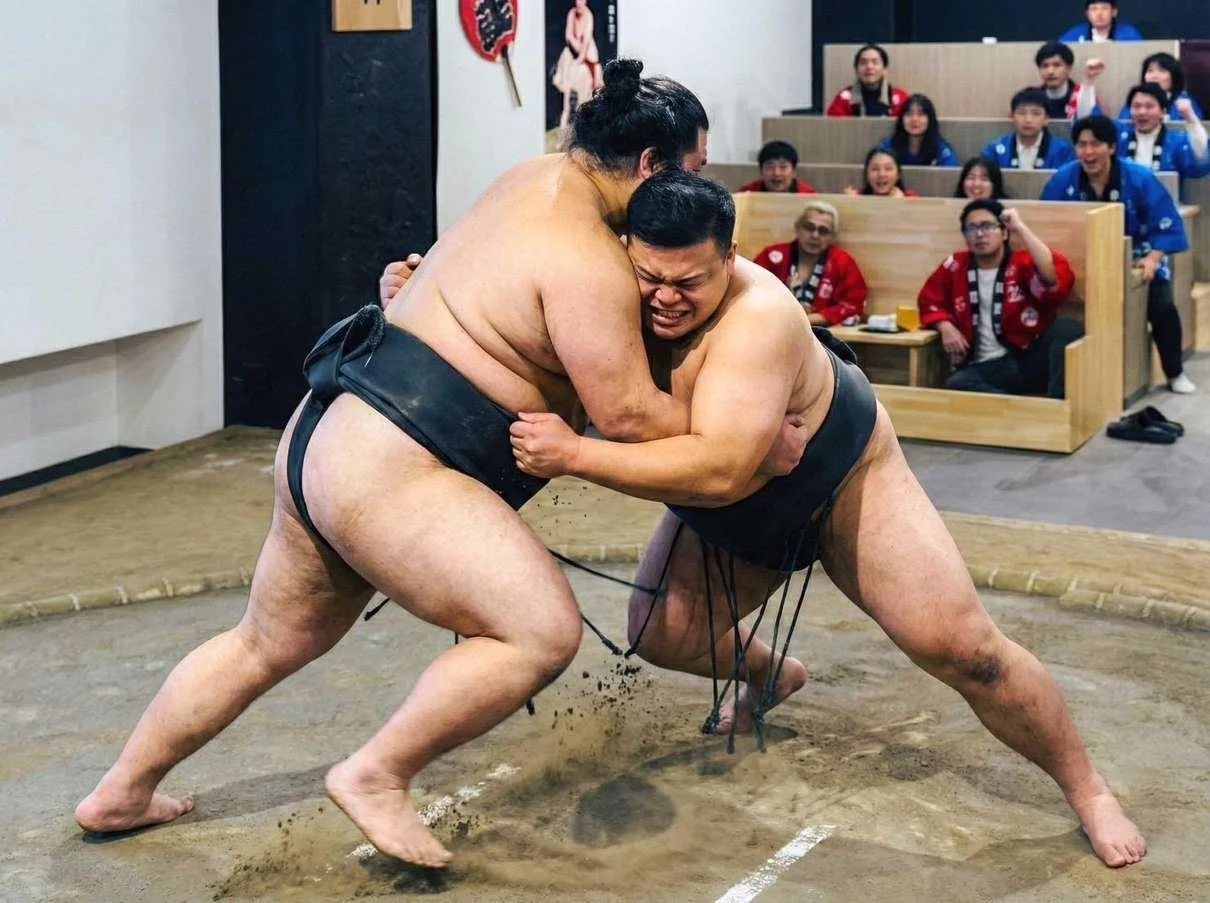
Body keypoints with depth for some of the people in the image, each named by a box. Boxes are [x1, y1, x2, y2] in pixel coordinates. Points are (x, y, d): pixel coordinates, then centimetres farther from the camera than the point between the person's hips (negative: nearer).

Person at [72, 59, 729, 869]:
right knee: (544, 631, -16)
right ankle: (377, 776, -3)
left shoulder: (544, 180, 12)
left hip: (333, 437, 11)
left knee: (269, 643, 25)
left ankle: (120, 794, 38)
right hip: (389, 467, -11)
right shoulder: (586, 257, -17)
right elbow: (626, 413, -14)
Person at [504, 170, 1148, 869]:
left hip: (844, 482, -6)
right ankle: (773, 674, 34)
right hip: (729, 520, 6)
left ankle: (1087, 788, 10)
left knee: (959, 646, -12)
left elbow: (718, 470, -50)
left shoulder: (758, 316, -40)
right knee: (661, 635, -1)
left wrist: (576, 455, -48)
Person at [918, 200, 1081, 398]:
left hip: (1031, 358, -1)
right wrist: (945, 326, 1)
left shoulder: (1024, 262, 1)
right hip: (987, 368, 1)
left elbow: (1059, 279, -20)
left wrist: (1020, 228, -16)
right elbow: (929, 300, 25)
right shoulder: (956, 266, 11)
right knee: (957, 385, -34)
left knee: (1067, 328, -31)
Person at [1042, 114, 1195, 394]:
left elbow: (1166, 226, -13)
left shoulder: (1140, 178, -15)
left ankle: (1175, 373, 4)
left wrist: (1153, 258, -27)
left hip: (1136, 257, -1)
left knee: (1161, 306, -20)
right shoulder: (1063, 179, -13)